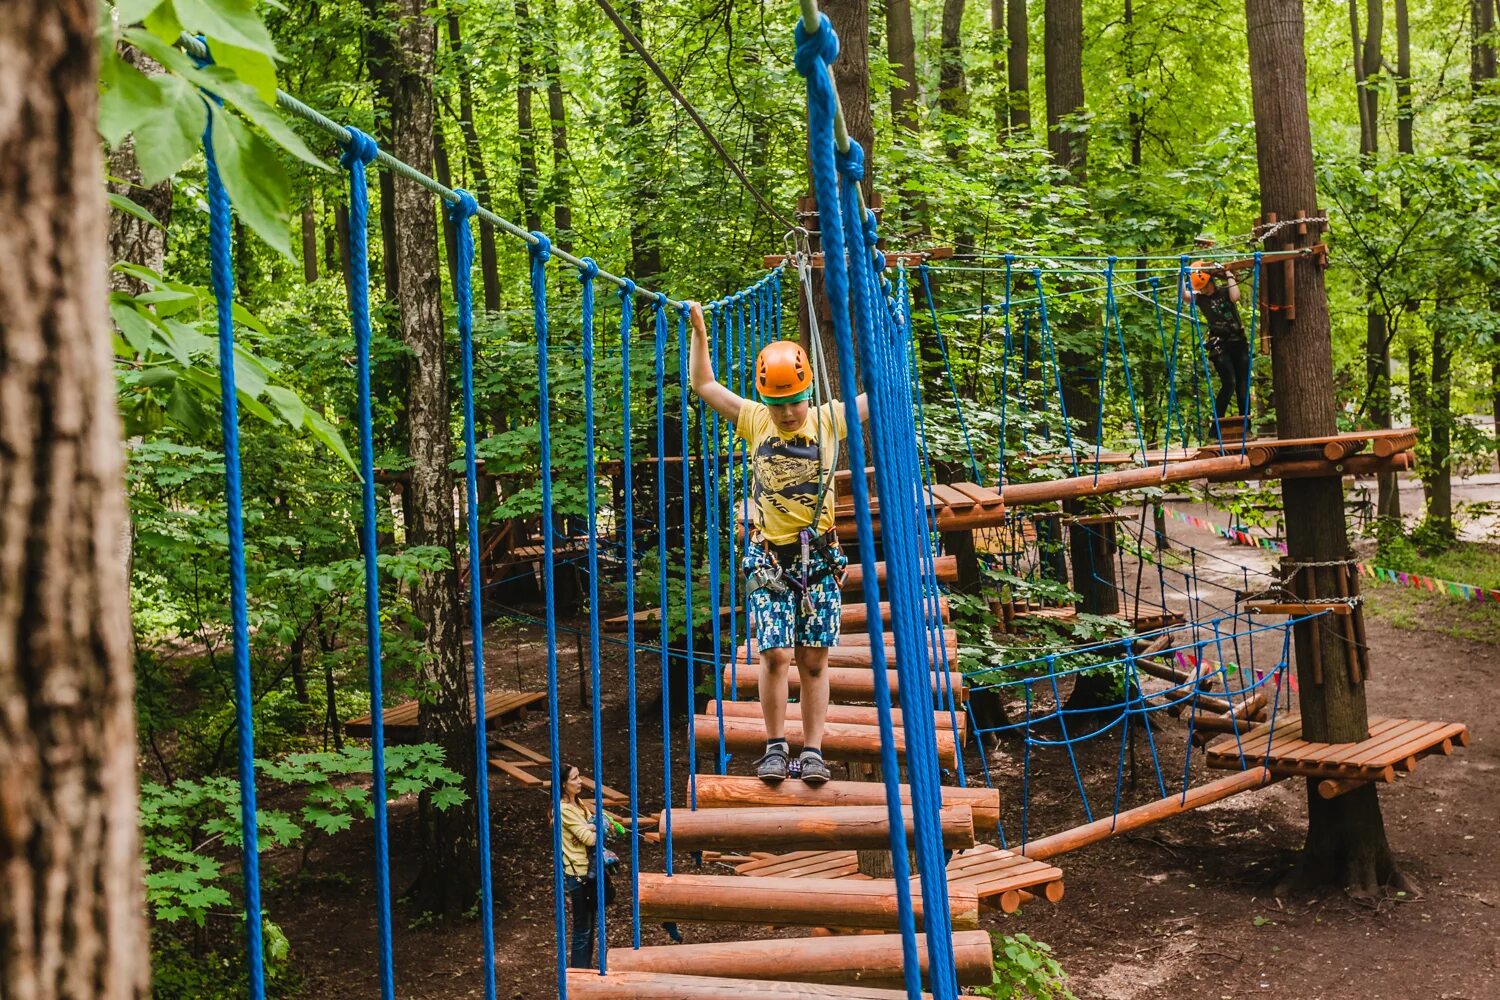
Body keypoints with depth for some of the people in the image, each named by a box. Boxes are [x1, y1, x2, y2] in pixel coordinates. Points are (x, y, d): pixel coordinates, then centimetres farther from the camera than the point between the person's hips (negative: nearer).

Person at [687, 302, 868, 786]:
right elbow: (703, 385, 12)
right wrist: (699, 331, 8)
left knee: (813, 660, 4)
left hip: (818, 557, 0)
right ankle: (775, 747, 9)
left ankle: (812, 750, 11)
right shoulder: (754, 421, 3)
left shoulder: (829, 419, 0)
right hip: (769, 557, 0)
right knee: (775, 655, -6)